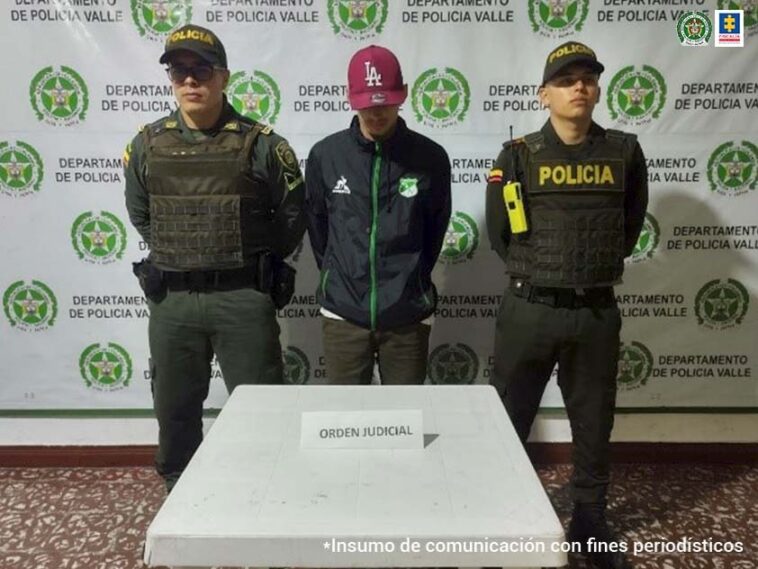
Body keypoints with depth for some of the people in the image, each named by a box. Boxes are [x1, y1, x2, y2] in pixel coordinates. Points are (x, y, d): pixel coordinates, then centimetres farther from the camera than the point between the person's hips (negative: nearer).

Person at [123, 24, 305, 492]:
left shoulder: (260, 144, -5)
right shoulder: (147, 144, 5)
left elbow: (292, 216, 3)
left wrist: (253, 262, 6)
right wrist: (175, 256, 13)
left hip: (243, 298, -3)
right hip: (171, 300, 4)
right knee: (175, 411, 16)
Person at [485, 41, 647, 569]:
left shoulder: (625, 152, 1)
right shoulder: (518, 156, -5)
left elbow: (631, 223, 15)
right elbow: (499, 233, 4)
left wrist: (601, 268, 13)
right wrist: (538, 272, 7)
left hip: (597, 312, 2)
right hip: (529, 309, -1)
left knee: (594, 425, 15)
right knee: (509, 421, 11)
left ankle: (590, 520, 35)